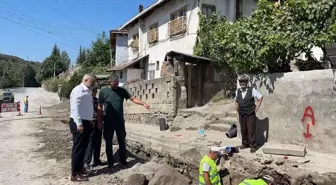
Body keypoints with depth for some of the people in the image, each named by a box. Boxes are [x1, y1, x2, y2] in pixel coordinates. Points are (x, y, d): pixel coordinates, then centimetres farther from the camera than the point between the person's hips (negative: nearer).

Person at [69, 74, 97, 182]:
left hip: (86, 122, 9)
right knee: (78, 148, -3)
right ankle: (75, 174, 7)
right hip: (79, 123, -9)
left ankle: (80, 168, 31)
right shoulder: (78, 90, -14)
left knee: (83, 147, 17)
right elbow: (75, 108, -21)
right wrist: (79, 123, -25)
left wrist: (89, 121, 18)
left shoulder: (87, 91, 15)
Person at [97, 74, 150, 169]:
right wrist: (99, 121, -3)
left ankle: (123, 160, 24)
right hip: (108, 122, -2)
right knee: (108, 142, 7)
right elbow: (99, 107, -1)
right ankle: (110, 162, 22)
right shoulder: (103, 92, -4)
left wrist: (143, 104, -18)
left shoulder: (122, 90, 2)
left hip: (120, 121, 2)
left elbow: (133, 98, -1)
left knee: (122, 141, 10)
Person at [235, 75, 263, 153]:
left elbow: (260, 97, 3)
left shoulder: (252, 90, -6)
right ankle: (245, 144, 24)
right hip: (241, 114, 4)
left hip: (250, 114, -4)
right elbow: (236, 100, 25)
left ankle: (253, 146, 6)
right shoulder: (237, 91, 7)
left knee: (251, 130, -3)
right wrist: (237, 107, 13)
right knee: (243, 130, 11)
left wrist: (257, 106, -1)